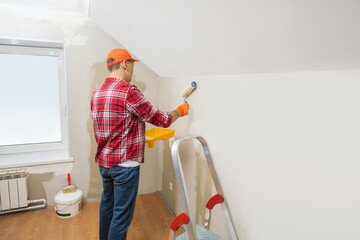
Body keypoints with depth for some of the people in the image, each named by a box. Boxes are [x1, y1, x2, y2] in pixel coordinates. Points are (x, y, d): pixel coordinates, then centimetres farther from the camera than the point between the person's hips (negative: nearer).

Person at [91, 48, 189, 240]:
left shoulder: (96, 94, 7)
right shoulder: (128, 91, -20)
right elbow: (160, 119, -15)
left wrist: (140, 138, 18)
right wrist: (180, 111, 4)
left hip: (103, 161, 9)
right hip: (125, 164, -9)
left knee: (107, 205, 24)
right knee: (122, 215, 6)